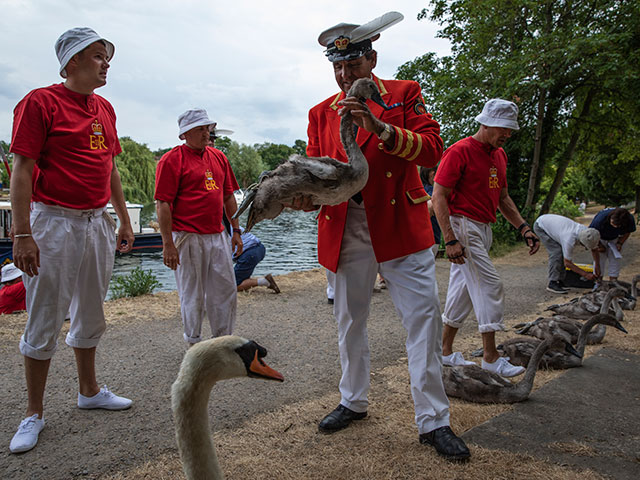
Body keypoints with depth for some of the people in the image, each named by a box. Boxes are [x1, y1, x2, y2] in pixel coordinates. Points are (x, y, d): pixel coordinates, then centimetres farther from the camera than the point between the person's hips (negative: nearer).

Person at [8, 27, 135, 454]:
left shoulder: (104, 108, 13)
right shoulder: (41, 102, -7)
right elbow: (22, 169, -12)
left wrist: (124, 221, 17)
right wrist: (22, 234, -17)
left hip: (98, 223, 7)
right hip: (54, 223, -7)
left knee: (91, 314, 16)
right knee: (44, 322, 2)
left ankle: (89, 390, 33)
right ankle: (34, 413, 17)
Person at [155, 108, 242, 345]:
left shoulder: (218, 157, 14)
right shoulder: (172, 160, -6)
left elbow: (229, 196, 18)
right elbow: (163, 204, -11)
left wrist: (236, 230, 14)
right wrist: (168, 244, -15)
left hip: (218, 236, 6)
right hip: (188, 238, -6)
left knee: (225, 290, 11)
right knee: (192, 295, 5)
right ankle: (193, 344, 23)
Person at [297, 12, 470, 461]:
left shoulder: (405, 93, 2)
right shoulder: (321, 112, 10)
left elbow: (432, 149, -11)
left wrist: (381, 127, -26)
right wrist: (306, 195, -15)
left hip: (401, 226, -2)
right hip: (346, 231, 3)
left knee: (425, 319, -3)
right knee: (349, 321, 13)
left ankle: (433, 420, 12)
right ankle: (354, 402, 33)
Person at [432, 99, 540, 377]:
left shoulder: (499, 155, 16)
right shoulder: (460, 151, -11)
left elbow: (502, 197, 22)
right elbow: (439, 196, -15)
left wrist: (523, 228, 10)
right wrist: (450, 240, -22)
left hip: (483, 229, 9)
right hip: (463, 226, -9)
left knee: (464, 290, 10)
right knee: (489, 286, -9)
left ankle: (446, 351, 20)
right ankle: (491, 357, 0)